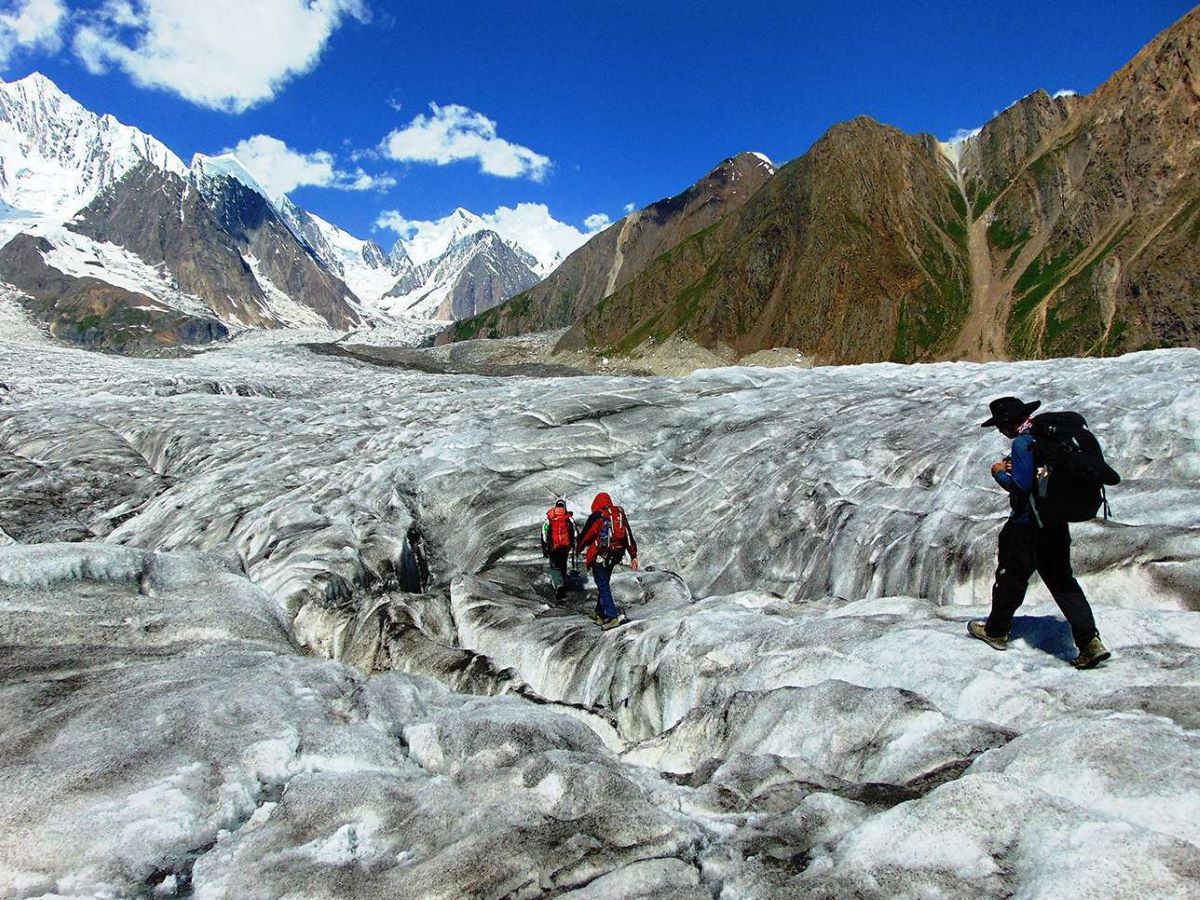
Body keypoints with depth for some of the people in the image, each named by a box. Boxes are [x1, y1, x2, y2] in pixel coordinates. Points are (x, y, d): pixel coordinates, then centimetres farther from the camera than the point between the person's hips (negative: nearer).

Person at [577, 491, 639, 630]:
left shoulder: (596, 516, -7)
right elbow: (629, 536, 10)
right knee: (605, 584, 19)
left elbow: (585, 535, 0)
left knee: (603, 586, -5)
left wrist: (579, 548, 19)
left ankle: (615, 616, -16)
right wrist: (633, 557, 13)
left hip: (599, 556, -6)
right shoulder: (620, 514, 10)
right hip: (615, 556, 6)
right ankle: (601, 614, 25)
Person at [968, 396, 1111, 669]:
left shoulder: (1022, 443, -18)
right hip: (1056, 522, 7)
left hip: (1026, 525, -7)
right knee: (1061, 579, 10)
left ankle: (996, 631, 24)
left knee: (1012, 576, 9)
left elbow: (1021, 486, -22)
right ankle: (1090, 641, 1)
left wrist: (999, 473, -5)